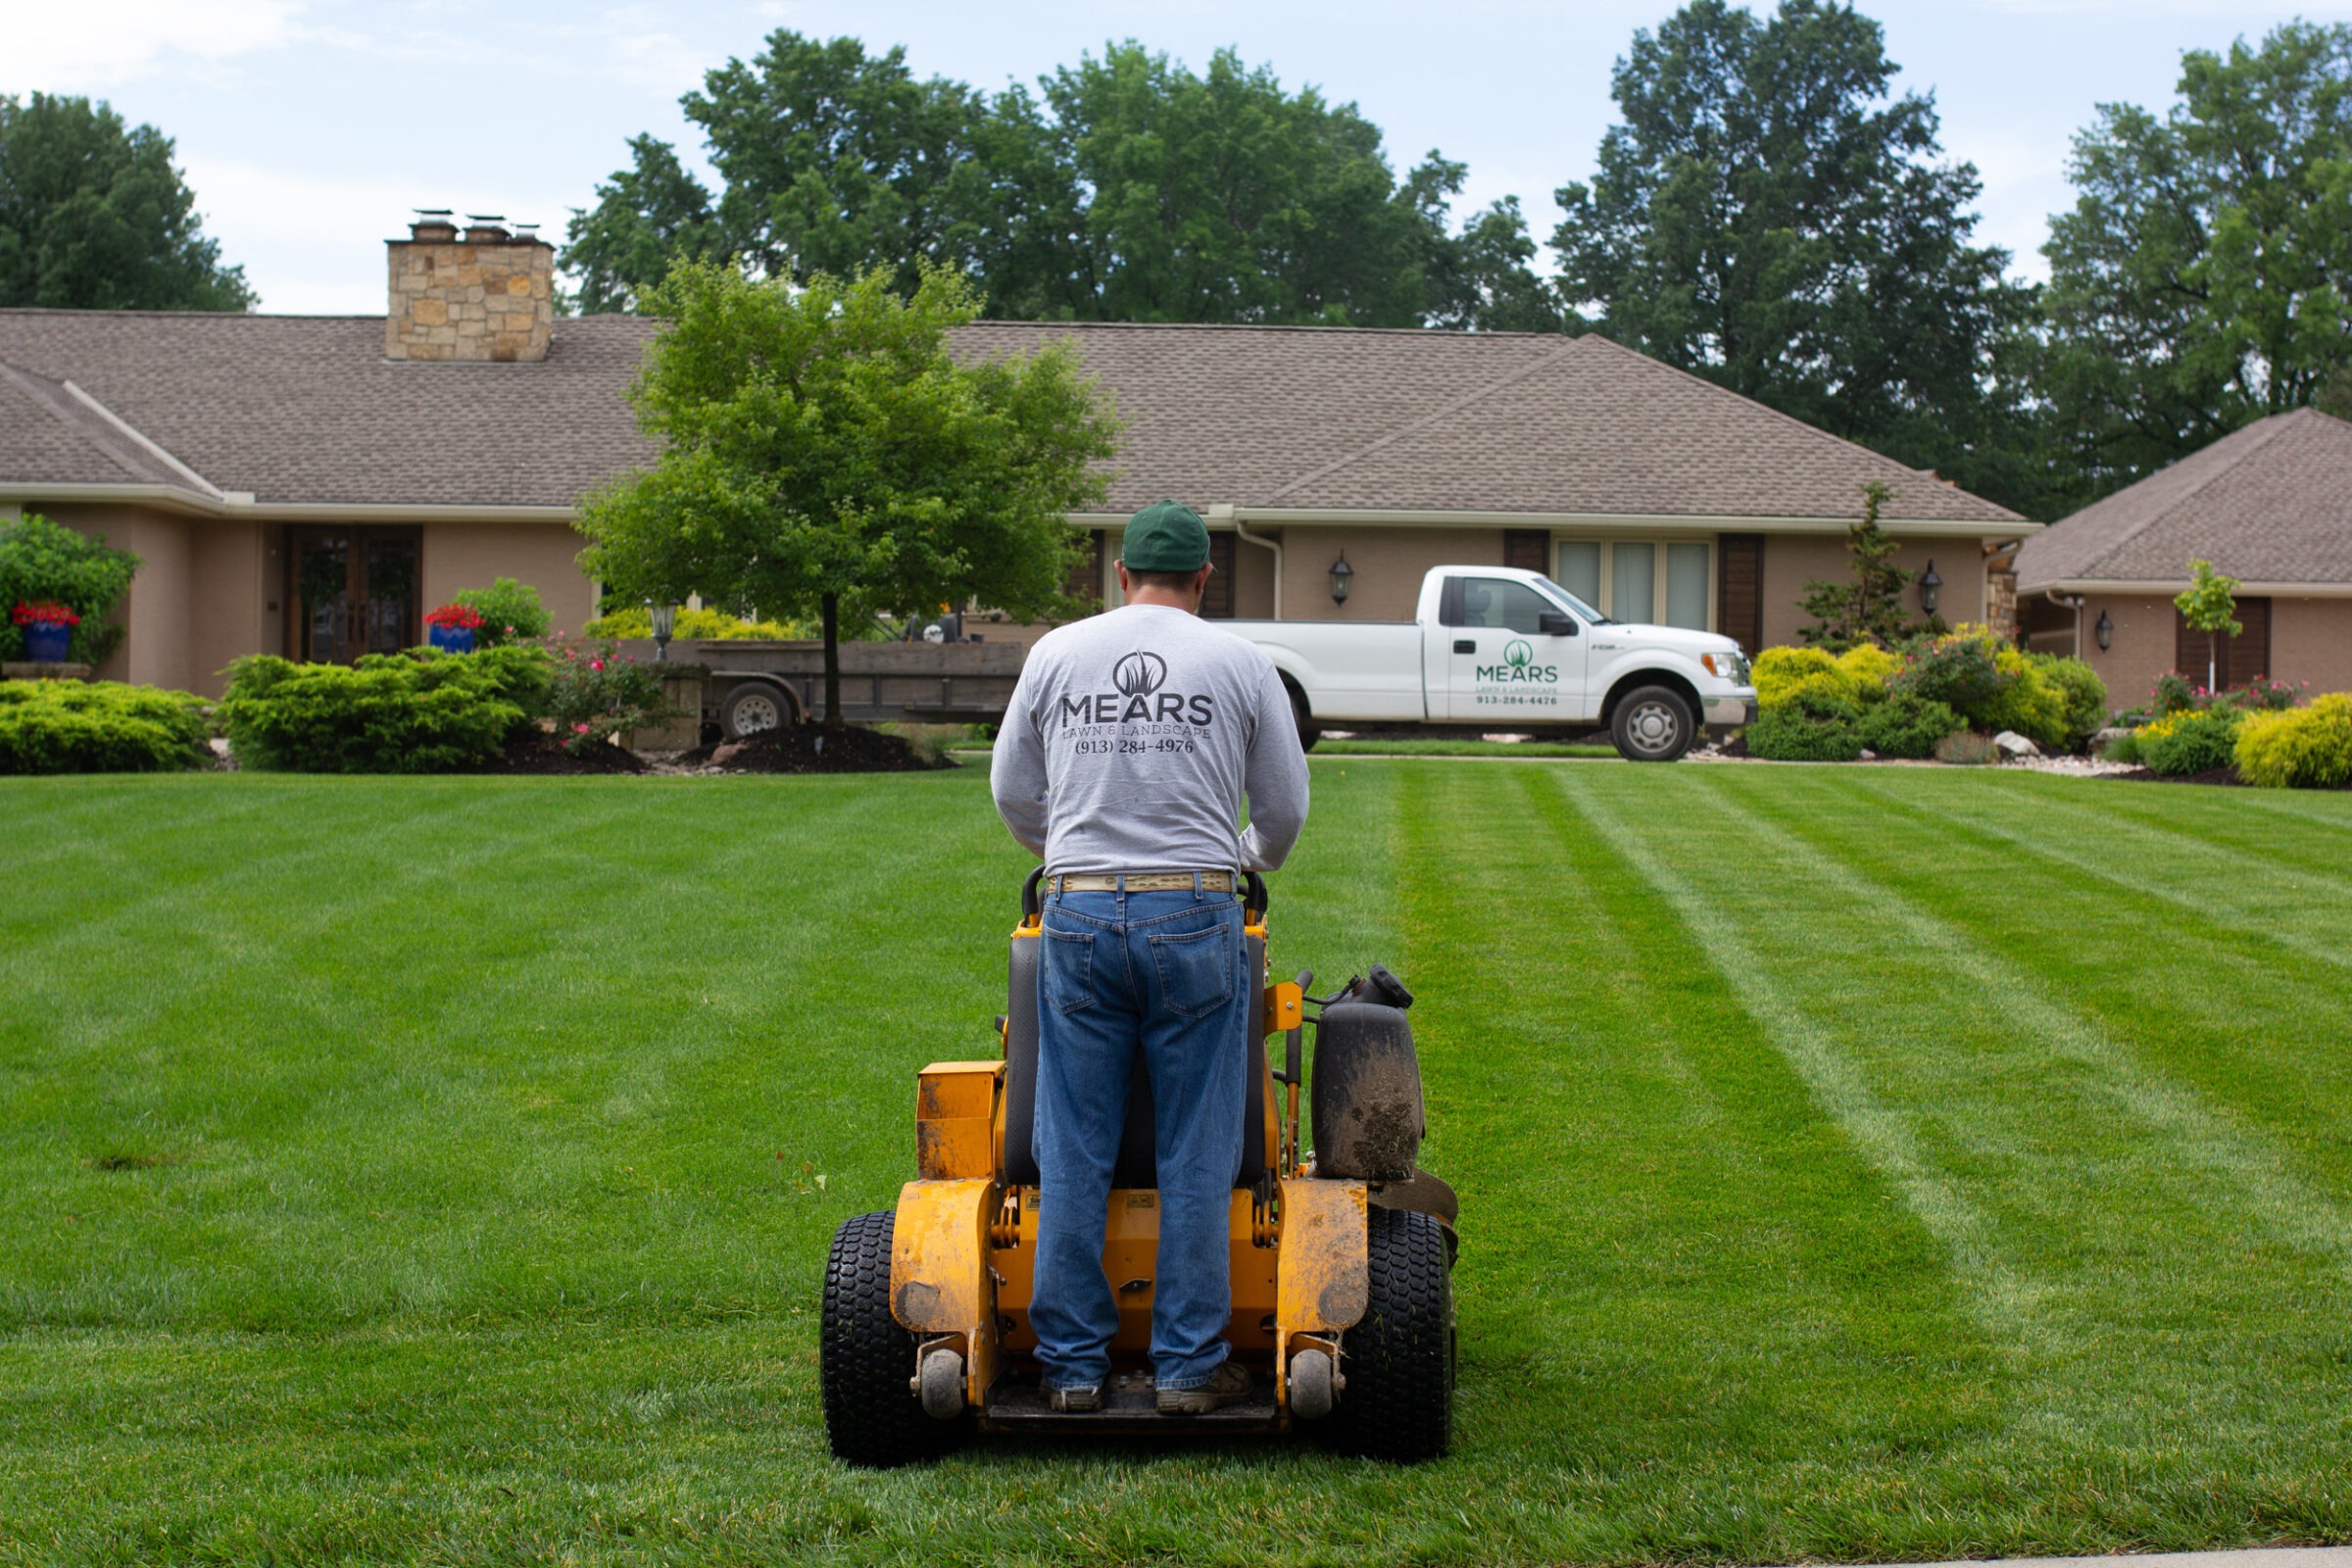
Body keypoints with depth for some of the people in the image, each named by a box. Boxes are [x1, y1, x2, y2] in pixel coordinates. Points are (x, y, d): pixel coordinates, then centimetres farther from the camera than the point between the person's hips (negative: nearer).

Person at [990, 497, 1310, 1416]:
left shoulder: (1057, 653, 8)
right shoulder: (1240, 664, 4)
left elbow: (1012, 793, 15)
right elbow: (1284, 808, 11)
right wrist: (1251, 857, 33)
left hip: (1079, 918, 2)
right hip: (1194, 922, -1)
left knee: (1073, 1155, 6)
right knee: (1197, 1156, 4)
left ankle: (1072, 1364, 9)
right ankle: (1190, 1366, 6)